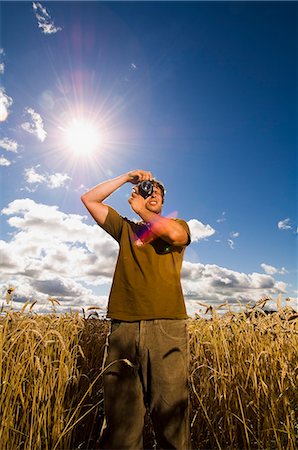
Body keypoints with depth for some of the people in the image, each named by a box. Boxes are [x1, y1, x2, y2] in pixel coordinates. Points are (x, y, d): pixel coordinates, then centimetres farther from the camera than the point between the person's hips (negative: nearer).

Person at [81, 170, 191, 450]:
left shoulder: (178, 224, 17)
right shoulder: (125, 228, 22)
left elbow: (175, 234, -10)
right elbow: (89, 199, 19)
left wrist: (142, 210, 5)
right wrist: (127, 178, 17)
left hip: (167, 325, -1)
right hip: (123, 325, 2)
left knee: (170, 412, -1)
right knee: (120, 415, 4)